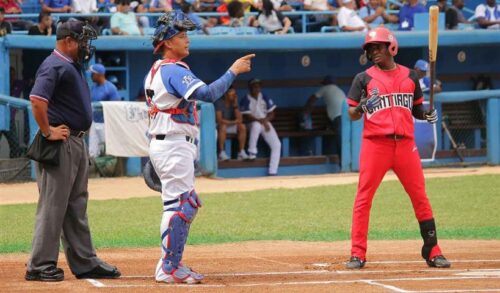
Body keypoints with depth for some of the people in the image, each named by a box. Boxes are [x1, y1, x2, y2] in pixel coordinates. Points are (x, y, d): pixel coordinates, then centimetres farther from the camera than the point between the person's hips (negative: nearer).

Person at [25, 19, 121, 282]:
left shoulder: (72, 66, 17)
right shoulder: (54, 66, -14)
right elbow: (37, 100, -27)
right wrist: (47, 132, -21)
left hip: (77, 143, 10)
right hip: (60, 144, -10)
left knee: (77, 207, 13)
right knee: (53, 205, -7)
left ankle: (85, 263, 18)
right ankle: (40, 266, -2)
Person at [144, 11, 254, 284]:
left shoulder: (155, 71, 16)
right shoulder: (174, 70, -16)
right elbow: (207, 93, -28)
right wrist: (233, 70, -20)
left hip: (162, 144, 11)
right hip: (174, 146, -11)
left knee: (187, 204, 16)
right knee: (178, 205, -8)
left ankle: (173, 264, 18)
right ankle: (167, 269, -6)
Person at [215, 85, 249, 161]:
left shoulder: (234, 103, 0)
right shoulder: (219, 103, -17)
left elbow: (240, 119, -9)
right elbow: (219, 120, -24)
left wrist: (235, 106, -17)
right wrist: (233, 122, -19)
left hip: (230, 126, 6)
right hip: (219, 126, -6)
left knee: (242, 126, -18)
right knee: (223, 126, -38)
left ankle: (241, 152, -19)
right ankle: (221, 153, -35)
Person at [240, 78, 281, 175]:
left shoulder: (265, 99, 6)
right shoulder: (246, 100, -8)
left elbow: (271, 114, 7)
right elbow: (248, 116, -14)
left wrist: (265, 120, -13)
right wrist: (261, 121, -23)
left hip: (266, 124, 4)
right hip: (254, 123, -4)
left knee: (276, 144, -15)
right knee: (256, 125, -42)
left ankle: (272, 172, -18)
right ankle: (252, 152, -30)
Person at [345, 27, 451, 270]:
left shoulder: (409, 76, 13)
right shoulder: (364, 78, 6)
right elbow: (352, 114, 4)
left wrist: (428, 115, -1)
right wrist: (361, 108, -18)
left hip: (405, 144, 2)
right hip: (374, 144, -2)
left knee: (420, 197, 2)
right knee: (363, 197, -7)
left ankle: (433, 252, 9)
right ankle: (357, 254, -3)